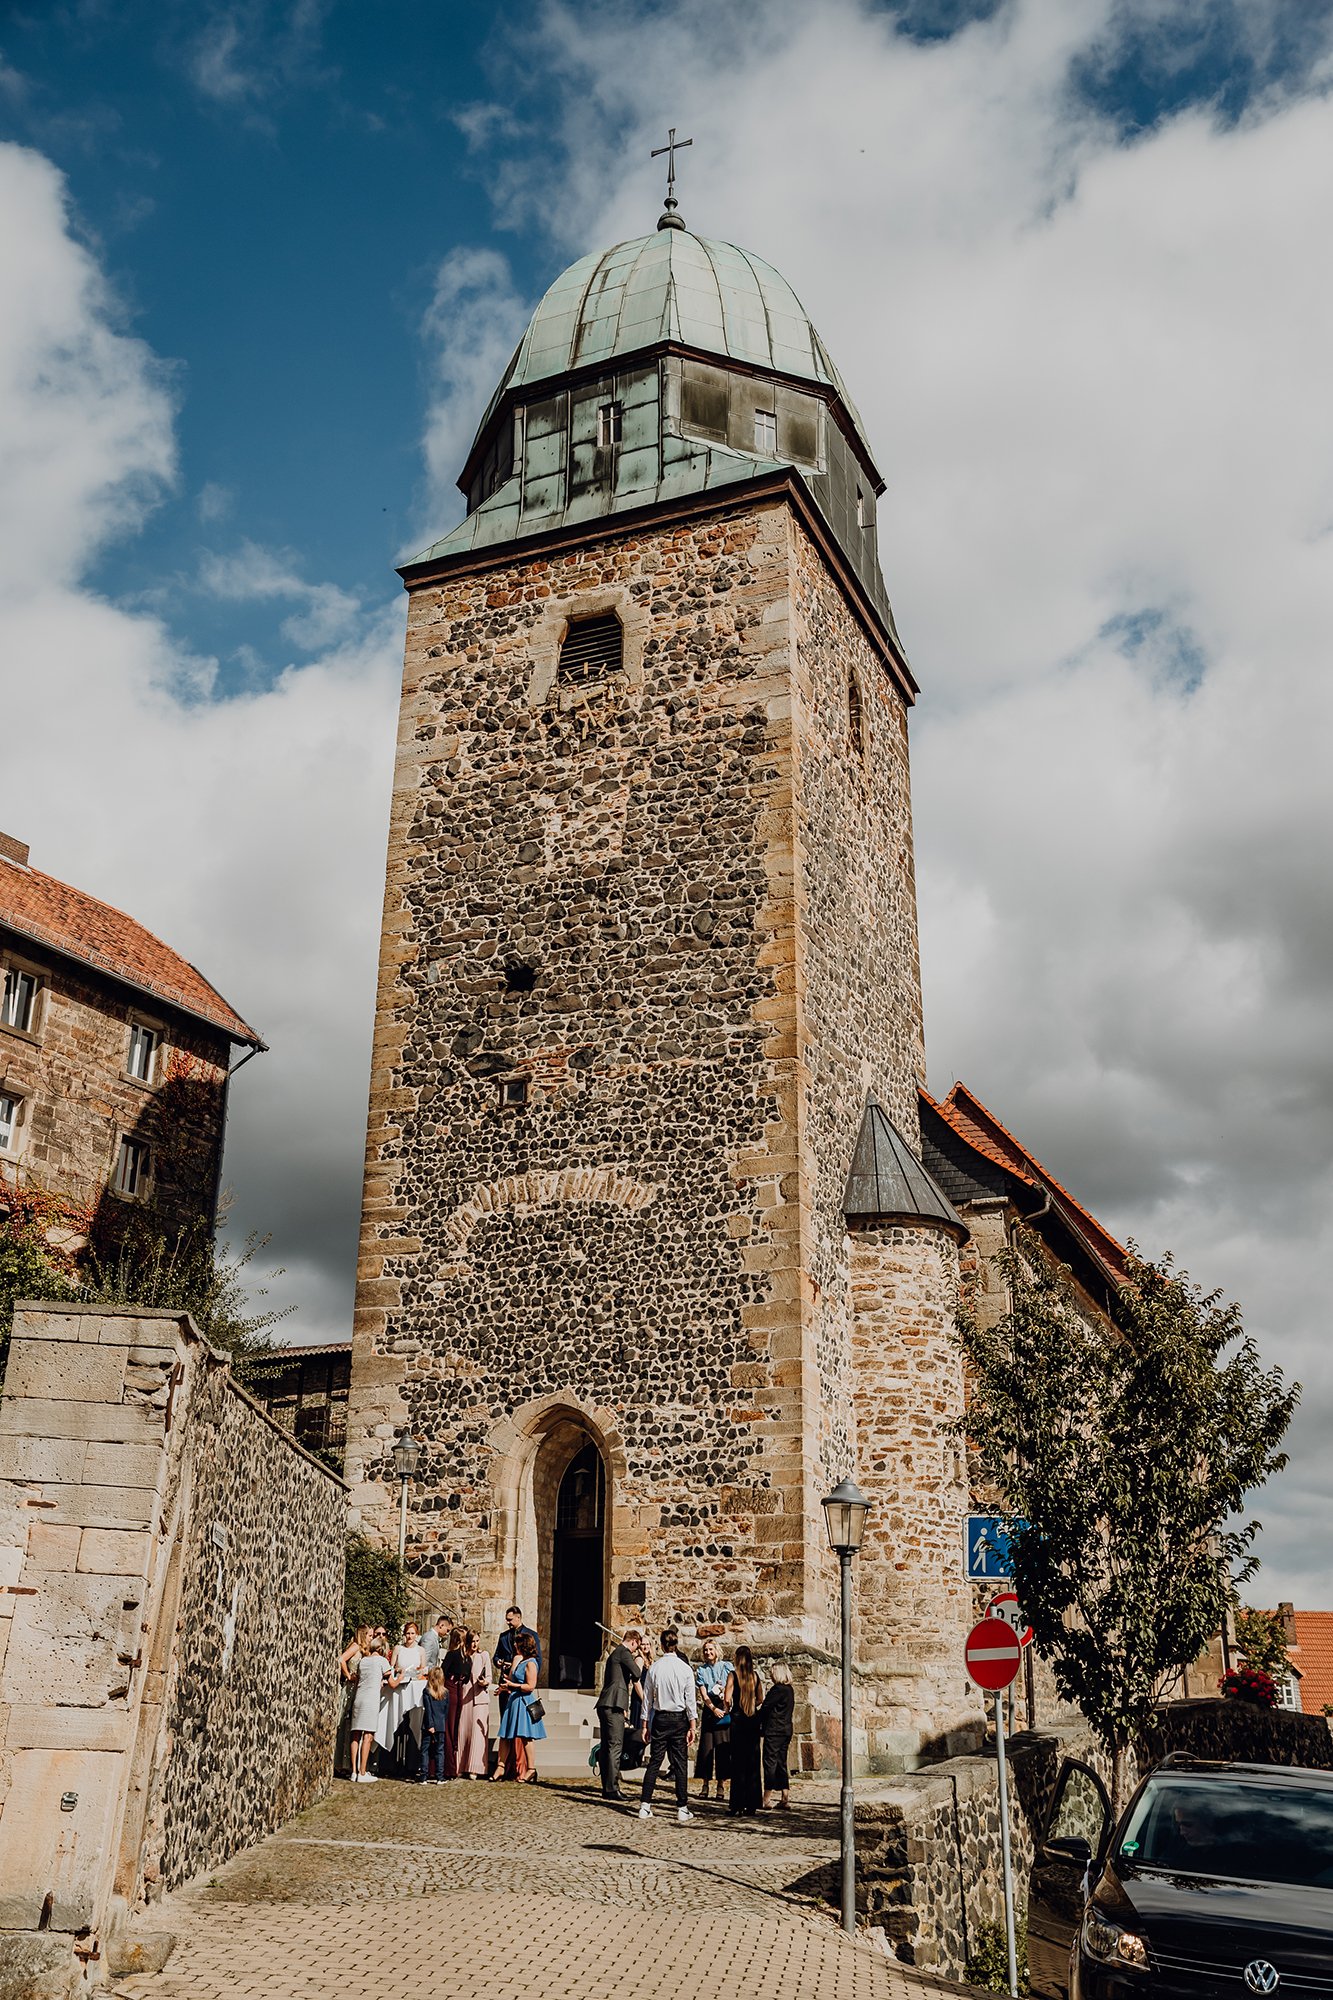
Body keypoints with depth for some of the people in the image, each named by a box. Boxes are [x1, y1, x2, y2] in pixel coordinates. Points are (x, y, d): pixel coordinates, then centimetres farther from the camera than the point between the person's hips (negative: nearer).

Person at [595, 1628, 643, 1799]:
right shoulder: (624, 1653, -6)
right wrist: (639, 1664, 3)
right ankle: (612, 1788, -12)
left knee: (606, 1746, 10)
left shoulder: (614, 1653, 23)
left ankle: (606, 1787, 13)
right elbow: (637, 1675, -16)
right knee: (615, 1746, -10)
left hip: (604, 1705, 10)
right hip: (614, 1705, -10)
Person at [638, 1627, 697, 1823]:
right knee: (680, 1764, 3)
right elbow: (690, 1700, -4)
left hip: (659, 1718, 2)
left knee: (654, 1762, 6)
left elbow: (647, 1698, 4)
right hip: (679, 1719, -2)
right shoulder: (685, 1669, -6)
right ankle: (682, 1808, 4)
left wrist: (645, 1724, 11)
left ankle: (645, 1806, 4)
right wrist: (692, 1726, 1)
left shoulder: (654, 1668, -2)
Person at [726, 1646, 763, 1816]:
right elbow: (760, 1699, 11)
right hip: (753, 1719, 4)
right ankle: (752, 1804, 12)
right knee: (753, 1762, 10)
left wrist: (729, 1707, 5)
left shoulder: (733, 1675, -9)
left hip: (738, 1719, -4)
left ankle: (738, 1805, 2)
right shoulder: (756, 1676, 4)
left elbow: (728, 1699, -14)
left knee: (738, 1763, 2)